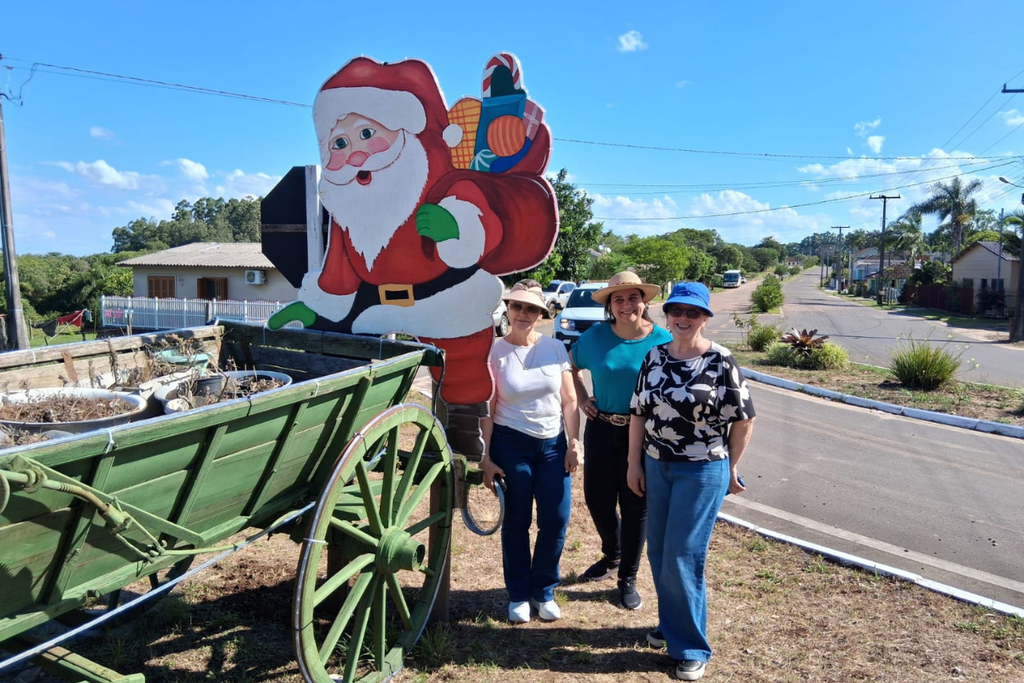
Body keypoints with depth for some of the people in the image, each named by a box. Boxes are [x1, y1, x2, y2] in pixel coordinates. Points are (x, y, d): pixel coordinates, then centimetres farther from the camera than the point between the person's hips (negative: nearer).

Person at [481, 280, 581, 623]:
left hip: (553, 444, 3)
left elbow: (569, 401, 3)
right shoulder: (494, 351, -7)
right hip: (511, 444, -2)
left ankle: (544, 591, 27)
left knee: (555, 522, 5)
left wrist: (574, 444, -3)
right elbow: (487, 410, -6)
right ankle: (519, 595, 27)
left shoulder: (555, 348, 0)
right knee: (517, 522, 9)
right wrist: (485, 457, -7)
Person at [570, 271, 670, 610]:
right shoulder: (595, 337, -3)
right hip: (601, 429, 2)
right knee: (597, 499, 11)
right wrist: (582, 398, 4)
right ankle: (612, 556, 42)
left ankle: (628, 579, 28)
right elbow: (572, 367, 15)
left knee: (636, 506, 8)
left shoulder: (662, 341, -8)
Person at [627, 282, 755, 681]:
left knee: (682, 558, -2)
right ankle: (670, 625, 37)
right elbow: (639, 413, 7)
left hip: (702, 472, -5)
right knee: (658, 553, 15)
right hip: (656, 467, 5)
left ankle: (691, 648, 17)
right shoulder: (654, 357, 2)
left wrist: (729, 469, 1)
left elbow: (743, 421, -6)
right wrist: (634, 464, 6)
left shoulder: (721, 362, -12)